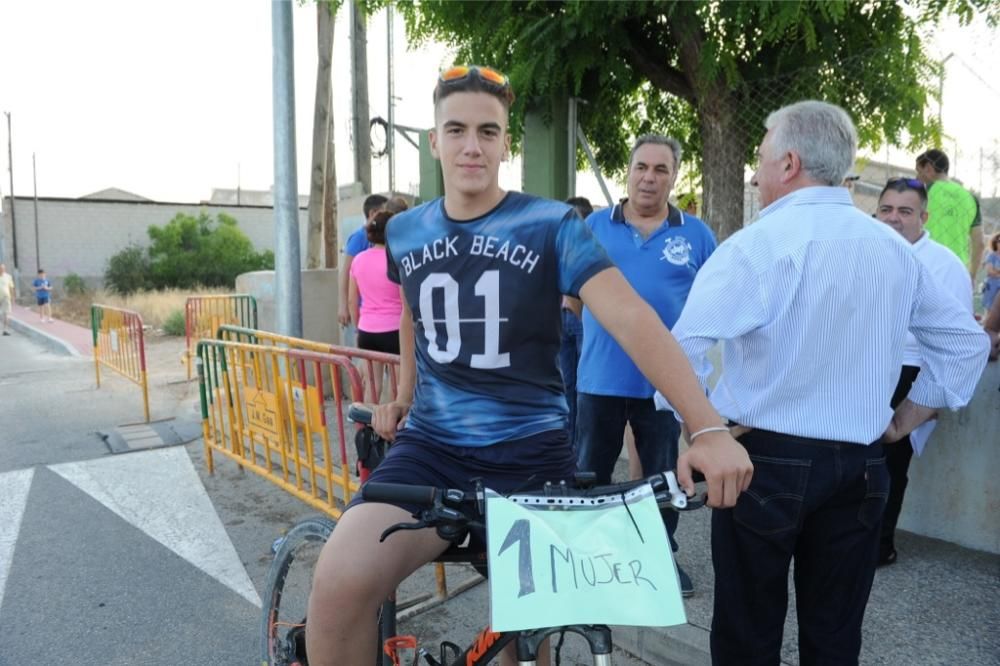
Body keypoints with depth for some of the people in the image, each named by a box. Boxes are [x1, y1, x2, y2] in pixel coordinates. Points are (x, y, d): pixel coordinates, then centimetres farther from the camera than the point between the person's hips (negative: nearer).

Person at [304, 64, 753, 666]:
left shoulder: (552, 226, -8)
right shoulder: (404, 233, 5)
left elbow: (634, 320, -19)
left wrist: (709, 428, -29)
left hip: (531, 453, -2)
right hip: (430, 448, 2)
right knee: (341, 584, -23)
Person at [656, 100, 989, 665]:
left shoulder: (760, 243, -14)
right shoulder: (896, 248, 7)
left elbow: (685, 347, -23)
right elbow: (967, 340, 16)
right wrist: (907, 419, 17)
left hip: (767, 460, -5)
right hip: (862, 467, 6)